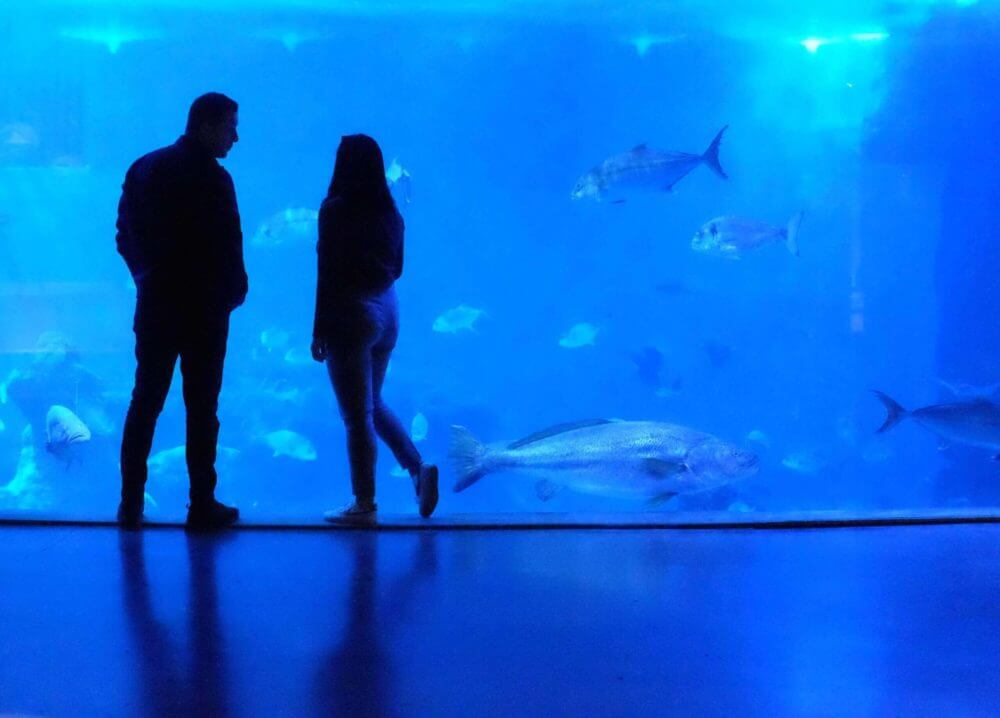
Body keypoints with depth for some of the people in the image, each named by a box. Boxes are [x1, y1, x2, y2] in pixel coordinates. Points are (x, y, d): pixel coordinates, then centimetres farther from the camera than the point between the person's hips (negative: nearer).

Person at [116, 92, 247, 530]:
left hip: (155, 305, 6)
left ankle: (131, 503, 11)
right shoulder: (212, 178, -14)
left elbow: (125, 235, 9)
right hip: (204, 309, -6)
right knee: (201, 407, 2)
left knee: (144, 403, 11)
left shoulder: (144, 169, 7)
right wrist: (235, 290, 0)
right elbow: (227, 244, -16)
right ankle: (202, 506, 5)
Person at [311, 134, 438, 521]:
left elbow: (327, 272, -14)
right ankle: (417, 467, 6)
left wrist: (319, 330, -10)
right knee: (372, 404, 21)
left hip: (350, 315, -6)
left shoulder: (335, 210, -12)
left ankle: (364, 503, 5)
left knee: (357, 414, 0)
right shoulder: (389, 212, 5)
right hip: (387, 311, 7)